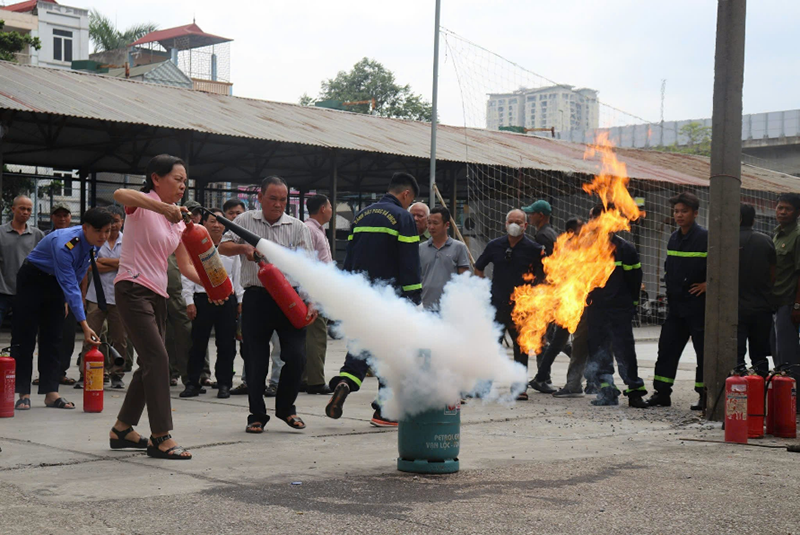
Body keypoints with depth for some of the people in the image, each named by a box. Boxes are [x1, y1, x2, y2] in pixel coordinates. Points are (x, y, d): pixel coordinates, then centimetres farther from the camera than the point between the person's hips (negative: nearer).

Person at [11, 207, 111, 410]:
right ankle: (23, 393, -3)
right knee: (25, 336, -7)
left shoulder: (94, 244, -12)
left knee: (53, 338, 1)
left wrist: (66, 300, 11)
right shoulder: (64, 245, -36)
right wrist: (84, 325, -39)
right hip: (33, 278, -7)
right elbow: (70, 286, -37)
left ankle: (51, 393, -1)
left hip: (56, 281, 7)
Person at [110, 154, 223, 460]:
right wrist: (162, 207, -42)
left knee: (150, 364, 11)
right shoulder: (143, 204, -6)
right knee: (158, 358, -16)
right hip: (133, 289, -9)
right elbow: (119, 194, -31)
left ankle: (122, 430, 24)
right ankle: (160, 438, -14)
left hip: (157, 295, 9)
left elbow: (185, 266, 12)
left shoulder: (178, 221, 16)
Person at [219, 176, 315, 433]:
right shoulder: (246, 221, 10)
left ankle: (285, 407, 17)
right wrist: (243, 247, -15)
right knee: (255, 360, 3)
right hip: (256, 298, 0)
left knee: (296, 356, -5)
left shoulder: (297, 226, 7)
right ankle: (257, 415, 17)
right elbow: (223, 247, 7)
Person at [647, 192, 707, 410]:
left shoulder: (705, 237, -11)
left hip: (698, 305, -7)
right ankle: (662, 393, 14)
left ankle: (705, 396, 7)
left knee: (703, 350, 0)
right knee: (667, 349, 7)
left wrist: (709, 284, -13)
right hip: (676, 305, 7)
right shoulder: (674, 239, 12)